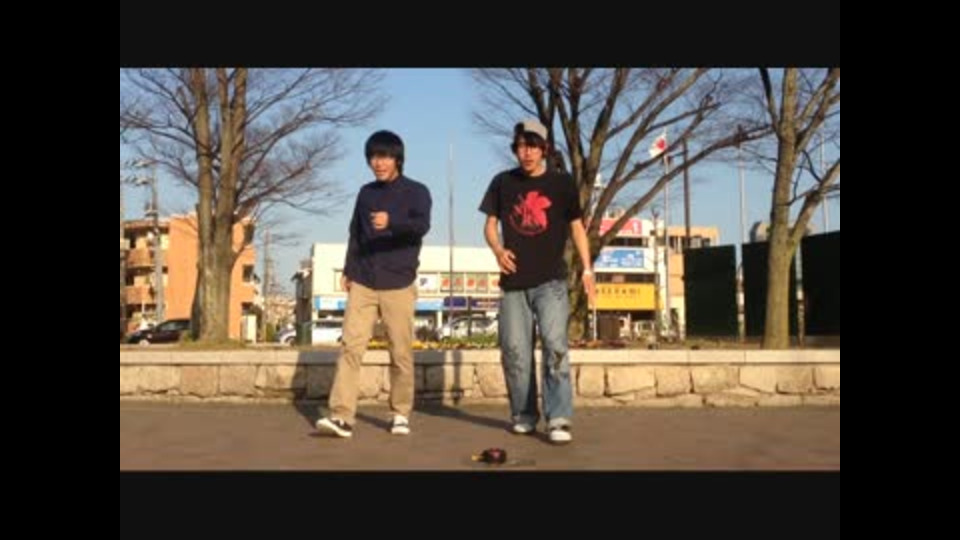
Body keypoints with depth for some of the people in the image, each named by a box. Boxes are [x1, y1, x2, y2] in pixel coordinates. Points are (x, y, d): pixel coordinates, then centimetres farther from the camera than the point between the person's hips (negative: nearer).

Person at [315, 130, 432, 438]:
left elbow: (422, 226, -18)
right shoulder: (366, 193, 14)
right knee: (351, 347, -7)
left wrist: (391, 222, -36)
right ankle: (341, 416, -11)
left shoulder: (416, 192, 0)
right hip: (362, 285, 3)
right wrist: (348, 271, 9)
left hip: (399, 285, -3)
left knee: (401, 353, 2)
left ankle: (401, 414, 14)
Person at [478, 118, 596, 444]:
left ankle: (559, 419, -15)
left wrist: (587, 269, 1)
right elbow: (490, 224, 11)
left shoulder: (562, 183, 4)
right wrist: (498, 250, -10)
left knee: (555, 346, -15)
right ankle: (524, 416, 19)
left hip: (551, 280, -2)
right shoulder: (503, 183, 7)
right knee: (514, 351, 5)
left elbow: (576, 227, 8)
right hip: (513, 282, 2)